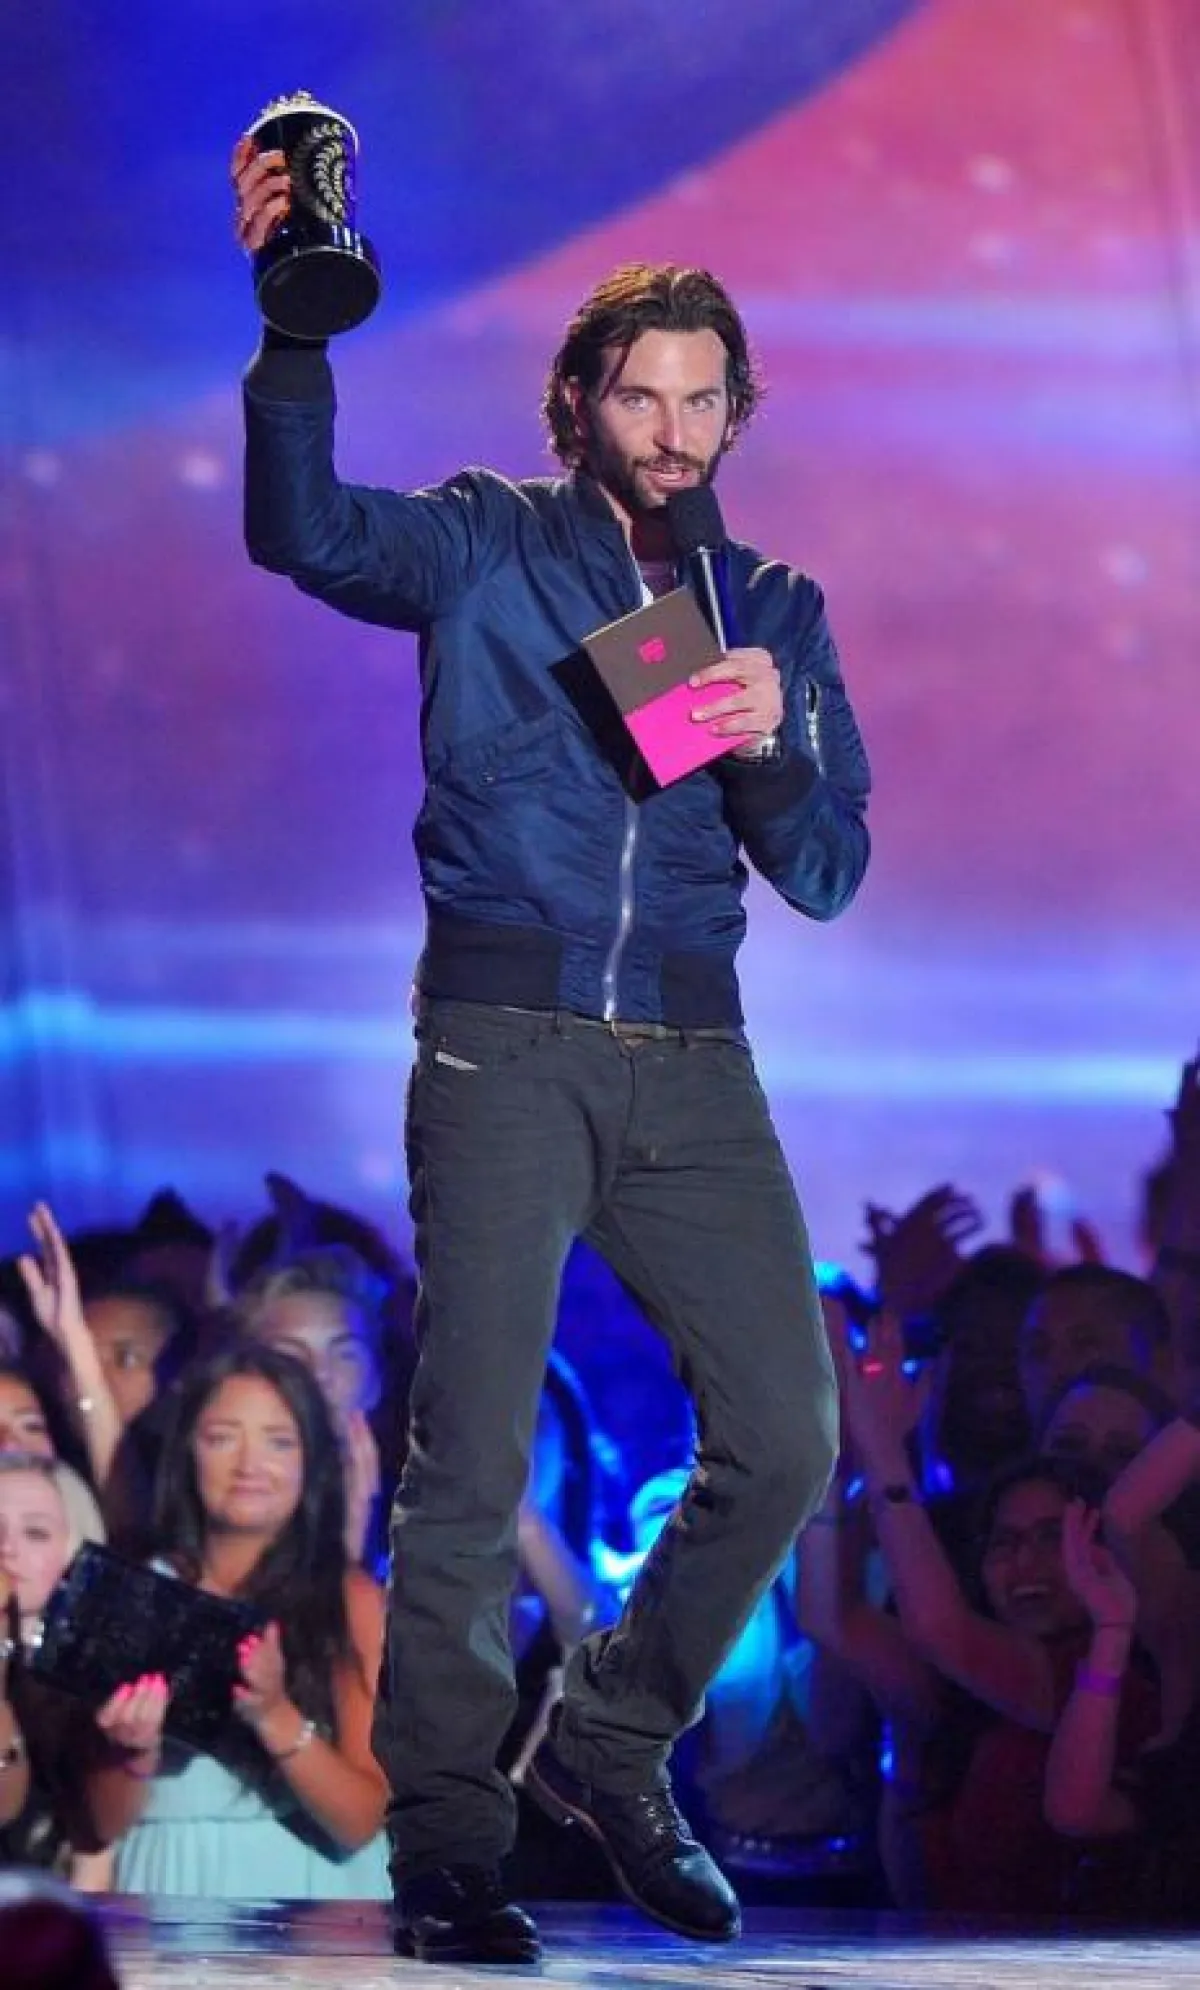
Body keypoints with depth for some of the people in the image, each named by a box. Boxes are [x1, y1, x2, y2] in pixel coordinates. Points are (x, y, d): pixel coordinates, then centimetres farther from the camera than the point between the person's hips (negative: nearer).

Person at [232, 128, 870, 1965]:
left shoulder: (775, 610, 17)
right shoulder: (488, 547, 6)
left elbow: (828, 874, 11)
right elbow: (307, 532, -14)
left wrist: (767, 748, -9)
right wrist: (295, 326, -26)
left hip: (691, 1056, 4)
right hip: (507, 1038, -4)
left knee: (787, 1435, -2)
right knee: (473, 1453, -9)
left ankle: (612, 1746, 18)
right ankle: (446, 1846, -2)